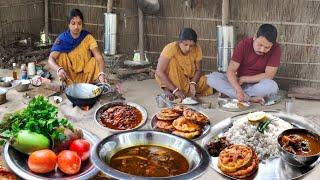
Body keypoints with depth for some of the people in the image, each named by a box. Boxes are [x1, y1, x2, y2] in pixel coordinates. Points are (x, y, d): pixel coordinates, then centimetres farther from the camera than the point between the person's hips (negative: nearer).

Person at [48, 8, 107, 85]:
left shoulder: (88, 37, -13)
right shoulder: (62, 39, -14)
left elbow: (99, 57, -24)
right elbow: (51, 59, -24)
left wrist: (101, 73, -44)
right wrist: (59, 69, -47)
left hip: (86, 75, 0)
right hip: (69, 75, 0)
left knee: (94, 61, -25)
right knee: (62, 56, -24)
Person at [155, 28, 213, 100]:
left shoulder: (197, 49, -17)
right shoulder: (170, 48, -28)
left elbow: (198, 70, -8)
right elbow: (159, 72, -33)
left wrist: (193, 84, -28)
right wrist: (175, 90, -39)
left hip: (188, 78, 4)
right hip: (169, 79, -4)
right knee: (172, 61, -30)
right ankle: (167, 89, -22)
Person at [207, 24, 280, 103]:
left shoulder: (276, 49, -15)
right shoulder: (243, 44, -12)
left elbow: (269, 76, -17)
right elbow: (230, 71, -18)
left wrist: (243, 79, -15)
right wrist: (238, 90, -35)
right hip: (240, 83, 2)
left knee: (272, 86, -37)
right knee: (212, 77, -22)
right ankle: (249, 98, -30)